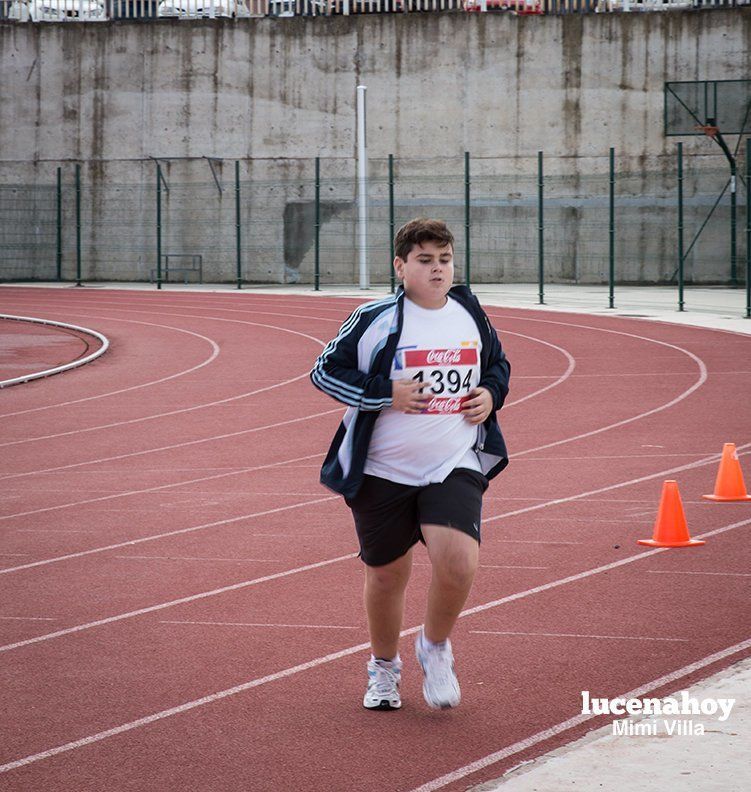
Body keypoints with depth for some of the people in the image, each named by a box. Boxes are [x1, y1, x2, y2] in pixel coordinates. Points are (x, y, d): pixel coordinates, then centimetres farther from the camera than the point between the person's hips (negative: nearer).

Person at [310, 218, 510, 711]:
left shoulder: (470, 314, 5)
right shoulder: (375, 320, -8)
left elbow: (498, 364, 22)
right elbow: (325, 372, -5)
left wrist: (491, 394, 0)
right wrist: (385, 393, -16)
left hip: (455, 468, 2)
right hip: (383, 471, -1)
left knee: (459, 563, -19)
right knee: (387, 575, 10)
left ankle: (435, 647, 11)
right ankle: (384, 666, 36)